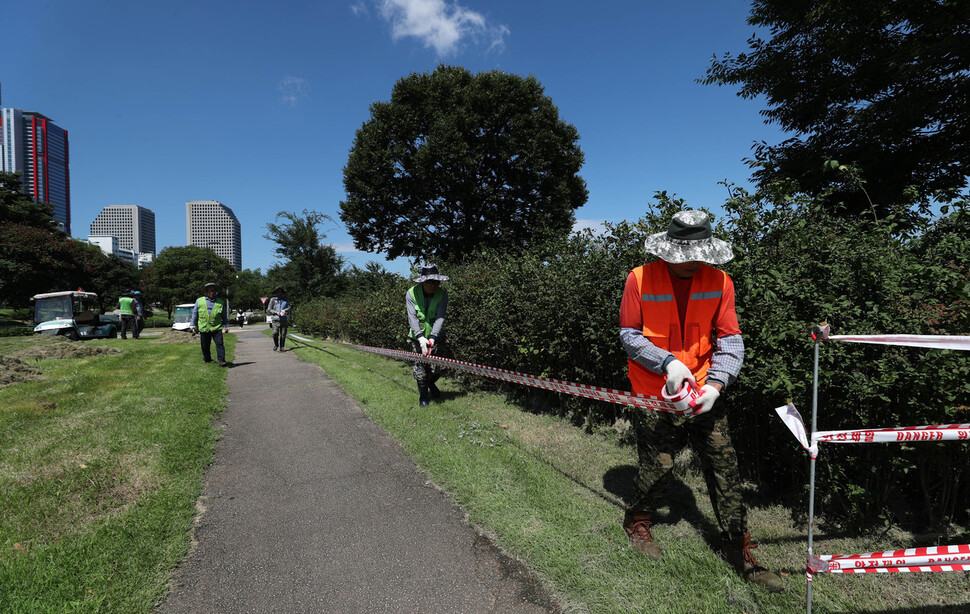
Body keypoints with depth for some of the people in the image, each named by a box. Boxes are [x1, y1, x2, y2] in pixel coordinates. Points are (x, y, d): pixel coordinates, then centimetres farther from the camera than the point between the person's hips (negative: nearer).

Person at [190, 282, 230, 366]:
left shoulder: (220, 302, 6)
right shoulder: (199, 301, 5)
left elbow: (224, 315, 14)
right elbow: (195, 313, 12)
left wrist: (226, 326, 15)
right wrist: (193, 325, 13)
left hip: (216, 328, -1)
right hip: (203, 328, 1)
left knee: (219, 344, -10)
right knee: (205, 346, 9)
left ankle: (221, 360, -9)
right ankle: (207, 359, 28)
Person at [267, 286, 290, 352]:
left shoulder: (286, 300, 13)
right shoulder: (273, 300, 8)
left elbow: (289, 307, 3)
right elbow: (268, 310, 5)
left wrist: (284, 310, -17)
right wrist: (276, 312, -10)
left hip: (284, 319, 2)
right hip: (275, 319, -2)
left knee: (283, 334, -3)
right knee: (275, 333, -15)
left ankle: (281, 348, 4)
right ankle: (276, 346, 7)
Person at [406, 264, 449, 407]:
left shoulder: (442, 295, -10)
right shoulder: (411, 293, -12)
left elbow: (440, 318, -19)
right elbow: (412, 318, -18)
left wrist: (432, 338, -31)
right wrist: (421, 337, -31)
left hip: (435, 337, 1)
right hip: (417, 337, -1)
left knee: (436, 368, 1)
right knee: (420, 368, 0)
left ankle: (431, 384, 35)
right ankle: (423, 394, 22)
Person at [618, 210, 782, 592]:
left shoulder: (719, 282, -2)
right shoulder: (640, 279, -9)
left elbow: (730, 342, -1)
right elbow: (629, 335, -5)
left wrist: (715, 384, -15)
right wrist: (668, 362, -18)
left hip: (704, 394, 3)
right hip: (655, 395, -3)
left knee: (724, 467, 7)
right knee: (657, 467, 6)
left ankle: (738, 549, 27)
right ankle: (637, 522, 36)